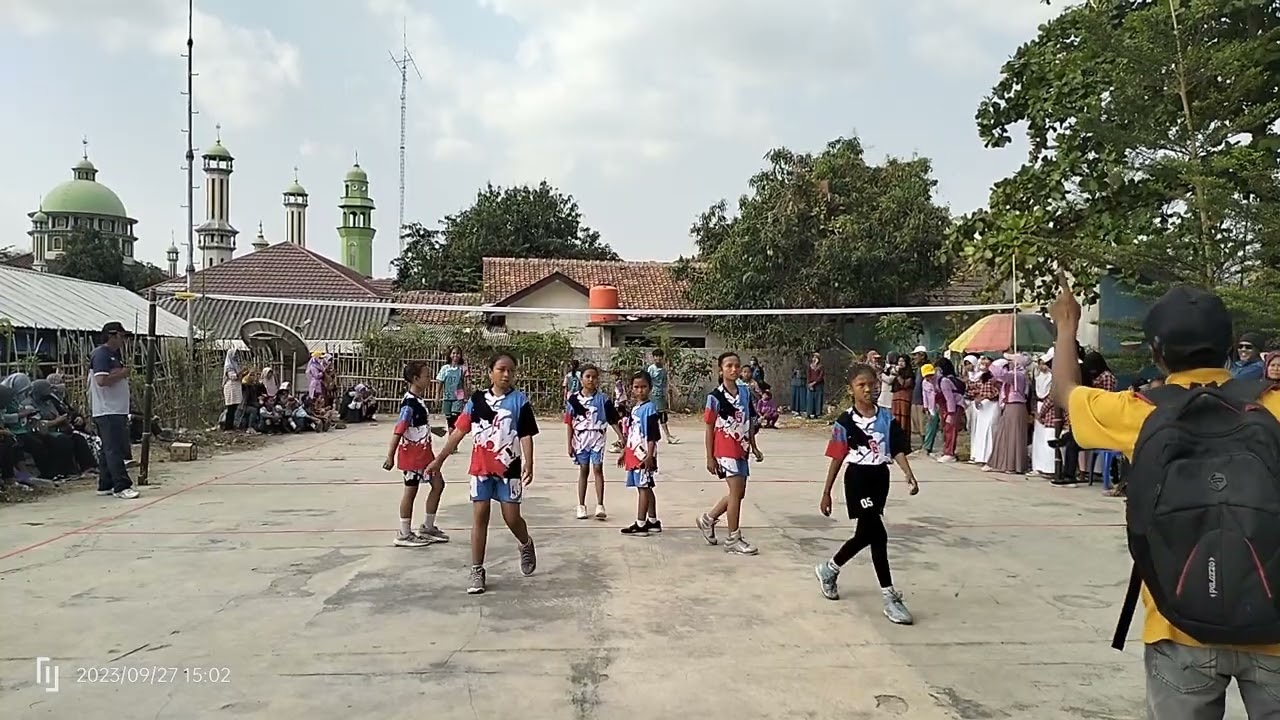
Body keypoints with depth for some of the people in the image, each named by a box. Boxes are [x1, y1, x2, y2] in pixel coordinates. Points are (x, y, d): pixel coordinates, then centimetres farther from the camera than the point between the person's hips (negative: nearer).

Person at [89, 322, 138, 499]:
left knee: (110, 449, 13)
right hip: (107, 411, -10)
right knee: (114, 450, -10)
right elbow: (102, 380, -23)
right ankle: (121, 486, -11)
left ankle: (106, 485, 19)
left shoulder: (115, 354, 19)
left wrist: (124, 373, 5)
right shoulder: (101, 354, -11)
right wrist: (123, 373, -13)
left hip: (118, 410, 10)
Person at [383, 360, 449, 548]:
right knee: (411, 490, 1)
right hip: (412, 453, -9)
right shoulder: (409, 403, -21)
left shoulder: (419, 400, 7)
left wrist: (434, 430, 34)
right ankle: (404, 535, 14)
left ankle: (427, 527, 23)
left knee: (438, 484, 12)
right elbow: (398, 431, -23)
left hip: (424, 451, 9)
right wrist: (390, 456, -24)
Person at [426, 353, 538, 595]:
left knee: (511, 517, 2)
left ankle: (526, 545, 35)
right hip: (480, 468, 2)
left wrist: (528, 465, -20)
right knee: (479, 516, 2)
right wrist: (439, 459, 6)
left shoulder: (519, 400, -5)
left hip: (508, 468, -2)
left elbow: (526, 436, -7)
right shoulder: (476, 399, 3)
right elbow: (459, 431, 7)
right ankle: (477, 571, 11)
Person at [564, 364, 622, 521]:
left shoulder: (603, 399, -2)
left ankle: (600, 506, -3)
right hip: (580, 439, 1)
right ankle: (581, 506, 17)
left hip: (597, 439, -1)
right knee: (583, 471, 9)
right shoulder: (574, 399, -1)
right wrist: (569, 444, 1)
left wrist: (622, 438, -6)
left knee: (598, 469, -5)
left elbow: (613, 420, 1)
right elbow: (569, 423, 3)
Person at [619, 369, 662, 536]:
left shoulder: (649, 408, -11)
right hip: (634, 454, 9)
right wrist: (624, 453, 24)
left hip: (644, 455, -9)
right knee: (645, 488, 14)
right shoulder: (635, 409, 15)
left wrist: (649, 455, -21)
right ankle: (653, 521, 22)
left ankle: (640, 524, -3)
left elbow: (653, 435, -16)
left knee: (643, 488, -5)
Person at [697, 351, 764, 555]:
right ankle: (733, 539, 6)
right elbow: (709, 427, -6)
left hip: (742, 449, 7)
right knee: (736, 492, -5)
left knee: (738, 493, 13)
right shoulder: (716, 396, -10)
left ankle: (708, 519, 32)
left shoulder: (745, 391, 7)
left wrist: (753, 447, 13)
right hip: (726, 450, -7)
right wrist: (710, 457, -8)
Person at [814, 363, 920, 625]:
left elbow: (898, 449, -1)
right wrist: (826, 493, 0)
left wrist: (909, 475, -19)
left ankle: (829, 570, 38)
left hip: (880, 478, 5)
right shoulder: (845, 422, -7)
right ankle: (890, 597, -3)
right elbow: (837, 458, -3)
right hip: (858, 478, -5)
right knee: (878, 535, -10)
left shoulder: (887, 417, 3)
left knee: (865, 534, 14)